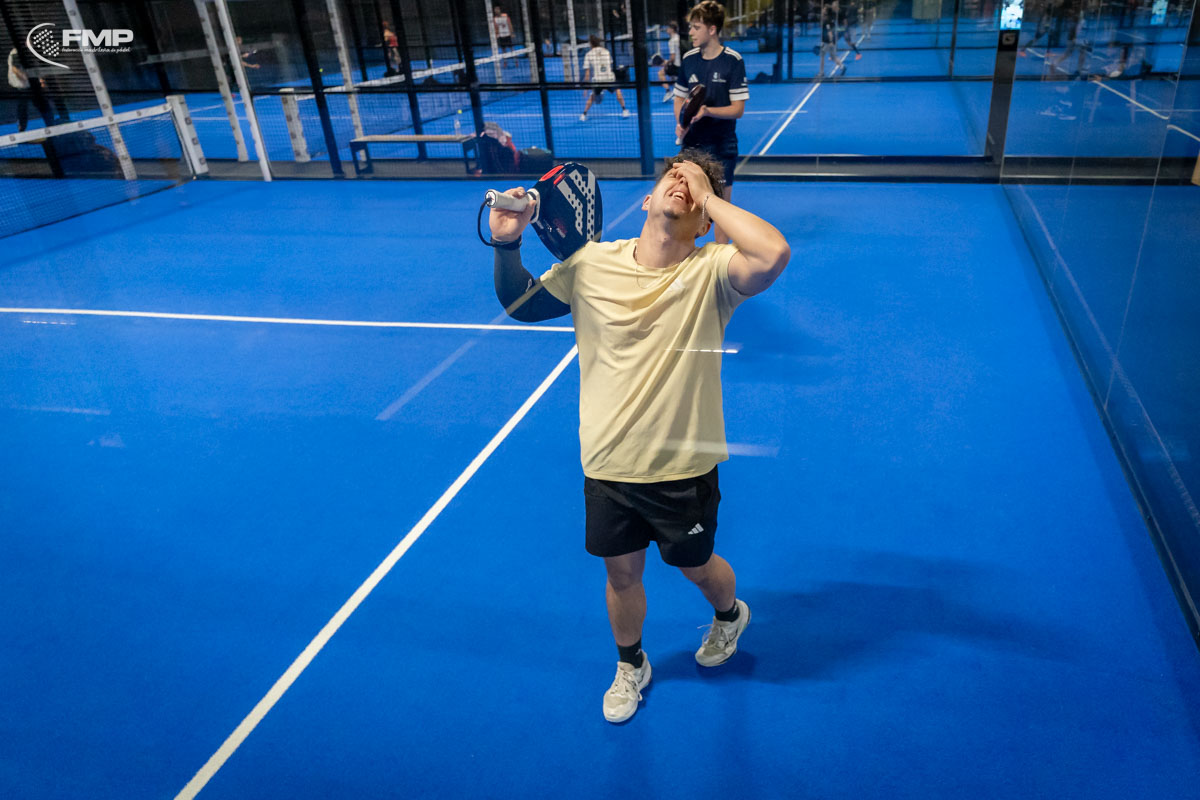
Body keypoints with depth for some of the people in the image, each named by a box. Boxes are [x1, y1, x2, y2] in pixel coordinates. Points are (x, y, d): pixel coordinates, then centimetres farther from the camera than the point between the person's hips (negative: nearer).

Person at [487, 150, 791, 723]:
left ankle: (729, 614, 57)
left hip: (683, 469, -2)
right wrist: (507, 245, -10)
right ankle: (630, 665, 49)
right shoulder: (591, 263, -4)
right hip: (606, 465, 3)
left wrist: (710, 197, -23)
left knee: (697, 566, 20)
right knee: (621, 572, 19)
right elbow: (519, 304, 8)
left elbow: (774, 254, -36)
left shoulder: (711, 271, -14)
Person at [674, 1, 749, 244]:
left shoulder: (732, 60, -9)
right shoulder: (689, 58, 4)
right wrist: (680, 123, -6)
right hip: (691, 144, 4)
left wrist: (706, 111, -27)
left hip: (722, 146, -3)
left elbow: (738, 108, -11)